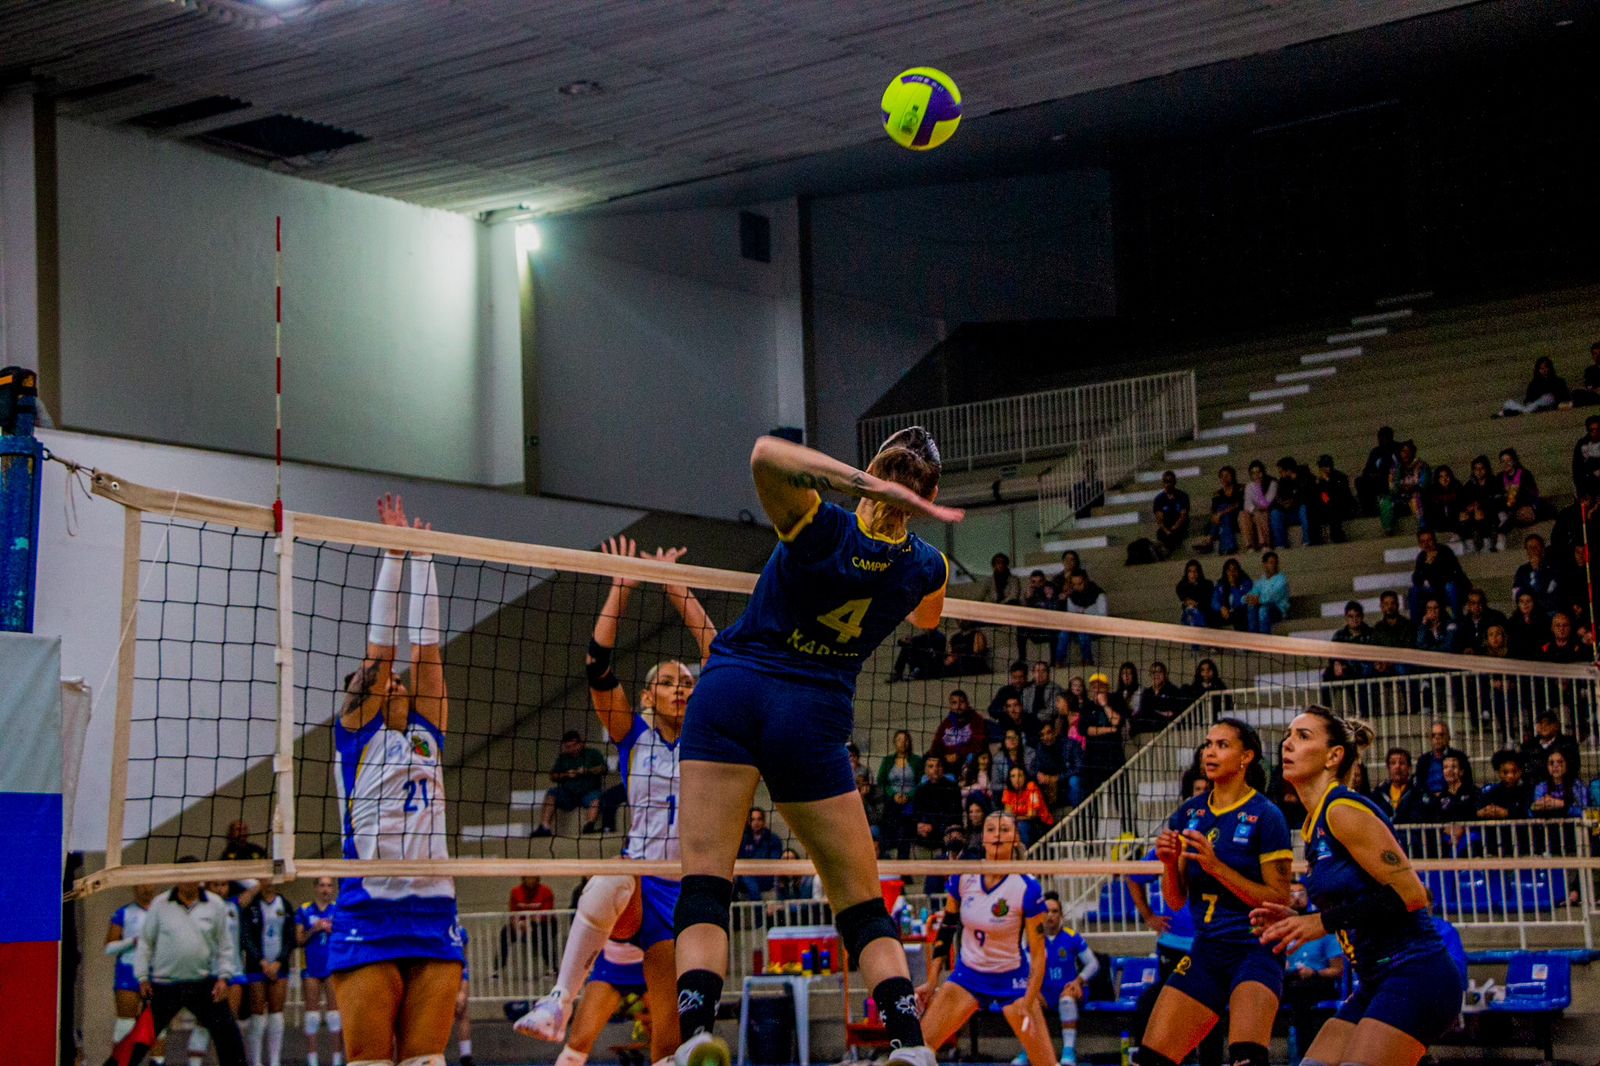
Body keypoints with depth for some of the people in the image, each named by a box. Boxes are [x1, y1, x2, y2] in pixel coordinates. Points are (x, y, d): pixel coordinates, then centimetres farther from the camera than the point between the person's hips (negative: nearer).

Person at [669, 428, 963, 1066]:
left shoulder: (823, 528, -10)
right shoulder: (927, 567, 1)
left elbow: (766, 455, -29)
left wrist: (869, 485, -26)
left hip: (733, 689, -2)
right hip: (813, 719, 2)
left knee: (704, 885, -5)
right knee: (863, 905, 10)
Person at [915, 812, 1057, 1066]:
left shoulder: (1028, 888, -18)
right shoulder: (963, 878, -8)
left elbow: (1038, 952, -13)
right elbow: (946, 929, 5)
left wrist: (1028, 1003, -19)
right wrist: (931, 982, 2)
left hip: (1012, 980, -3)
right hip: (967, 974, 3)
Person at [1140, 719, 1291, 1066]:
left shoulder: (1265, 816, -7)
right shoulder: (1189, 813, 9)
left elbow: (1279, 902, -10)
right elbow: (1176, 900, 12)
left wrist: (1217, 867, -19)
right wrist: (1169, 863, -9)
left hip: (1255, 951, -6)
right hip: (1205, 952, 6)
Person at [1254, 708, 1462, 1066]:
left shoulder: (1343, 810, -12)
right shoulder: (1313, 828, 16)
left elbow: (1411, 895, -18)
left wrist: (1323, 922, -18)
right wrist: (1297, 920, 8)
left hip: (1414, 977, -9)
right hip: (1377, 984, 9)